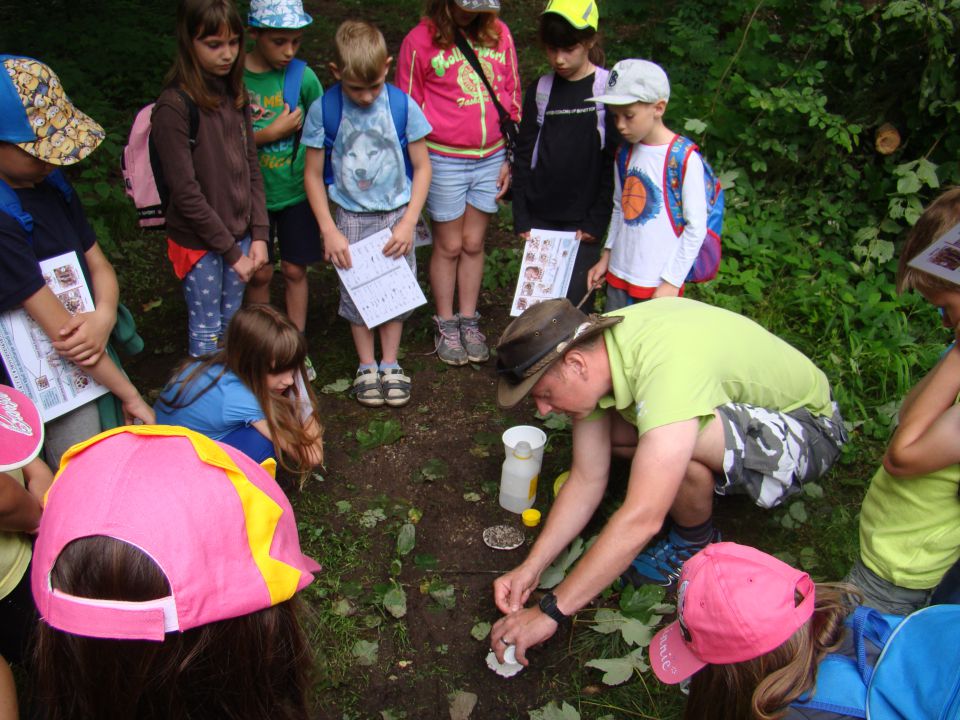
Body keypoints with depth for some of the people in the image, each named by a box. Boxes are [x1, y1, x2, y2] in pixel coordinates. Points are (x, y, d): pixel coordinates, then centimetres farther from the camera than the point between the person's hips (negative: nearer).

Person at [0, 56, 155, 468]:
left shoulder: (51, 184, 0)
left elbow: (98, 264, 5)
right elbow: (59, 330, -24)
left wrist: (104, 317, -18)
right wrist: (130, 395, -16)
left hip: (94, 359, 7)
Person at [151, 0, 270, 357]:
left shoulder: (235, 94, 4)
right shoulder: (174, 106, -17)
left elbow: (251, 167, 5)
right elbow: (185, 192, -18)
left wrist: (258, 235, -2)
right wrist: (232, 250, -14)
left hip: (238, 234, 6)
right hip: (198, 242, -6)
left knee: (232, 323, 18)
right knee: (207, 331, 7)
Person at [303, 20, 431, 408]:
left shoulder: (402, 106, -10)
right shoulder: (323, 111, -10)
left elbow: (422, 167, -2)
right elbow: (313, 175, -3)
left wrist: (408, 222, -9)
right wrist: (330, 231, -9)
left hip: (396, 215, 0)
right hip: (351, 218, 0)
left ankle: (390, 363, 25)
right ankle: (366, 366, 25)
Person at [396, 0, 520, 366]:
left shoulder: (499, 33, 4)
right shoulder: (420, 40, -6)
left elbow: (513, 98, 10)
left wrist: (511, 159, 9)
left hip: (491, 158, 3)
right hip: (443, 160, -3)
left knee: (474, 243, 11)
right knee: (449, 245, 6)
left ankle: (469, 321, 24)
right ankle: (446, 325, 22)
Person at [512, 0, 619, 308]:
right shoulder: (539, 90, 6)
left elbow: (614, 163, -6)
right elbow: (524, 157, 7)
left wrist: (596, 221, -10)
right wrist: (521, 217, 1)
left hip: (583, 221, -3)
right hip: (540, 218, 3)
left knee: (575, 301, -2)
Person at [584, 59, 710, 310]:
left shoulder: (684, 159, -15)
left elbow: (696, 227, -13)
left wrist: (672, 281, -13)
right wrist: (606, 256, 15)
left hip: (658, 284, -6)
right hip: (618, 274, 7)